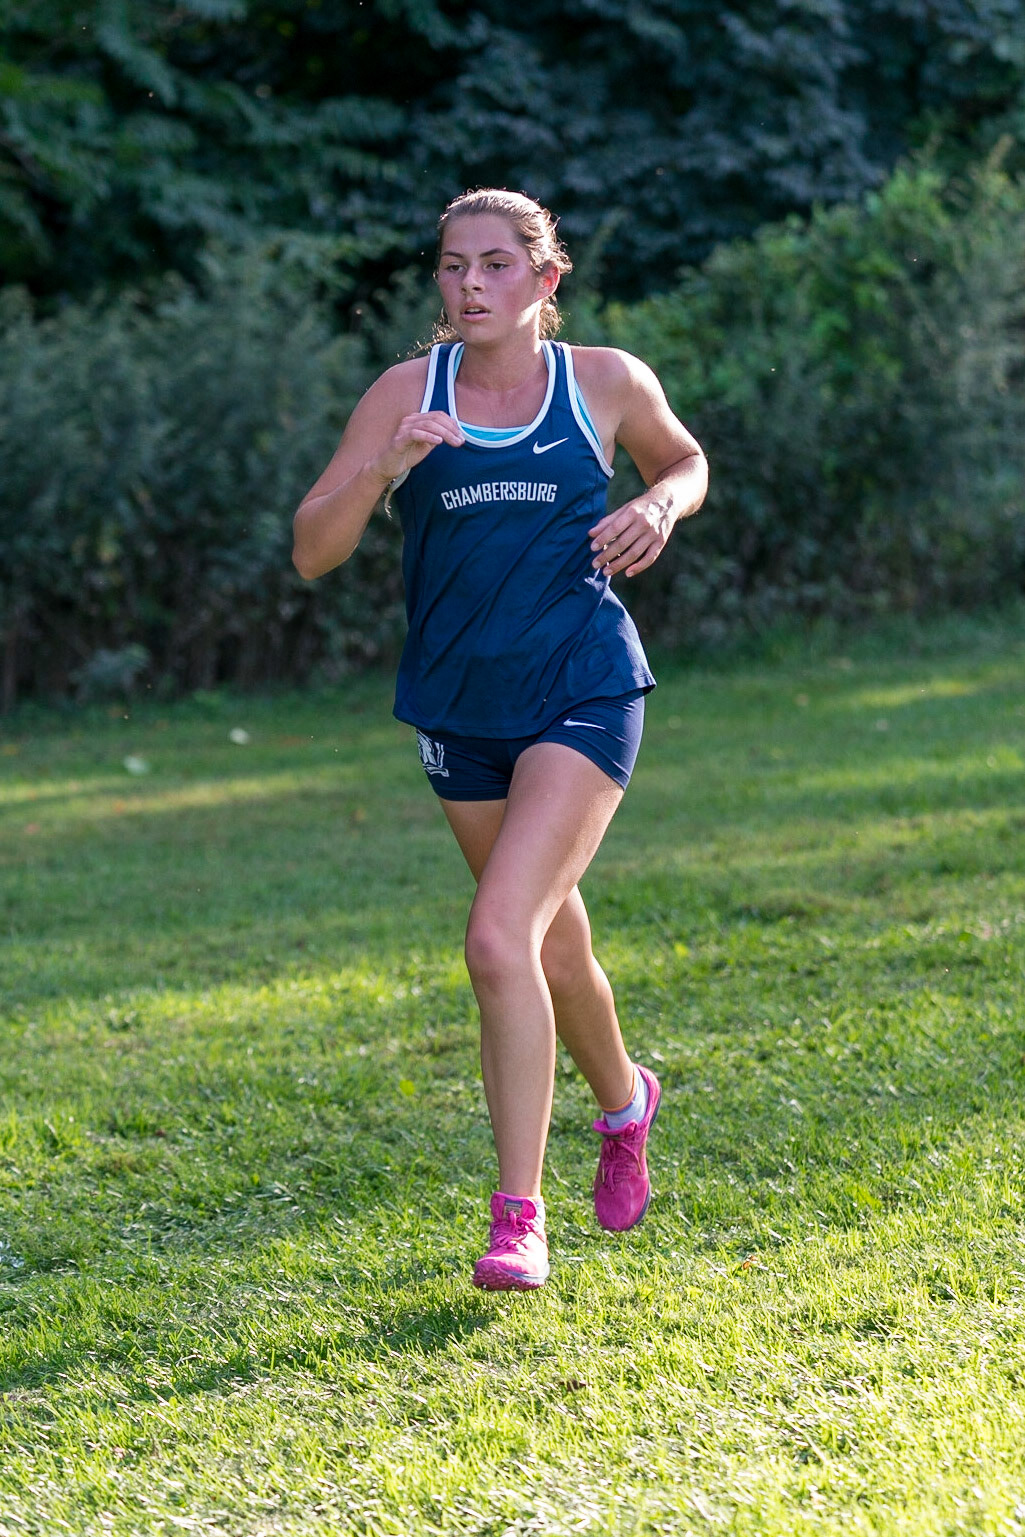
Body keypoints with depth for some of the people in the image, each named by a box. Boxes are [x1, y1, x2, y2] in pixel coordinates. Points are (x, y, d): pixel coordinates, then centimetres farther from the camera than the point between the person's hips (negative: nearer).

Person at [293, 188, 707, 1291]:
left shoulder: (606, 382, -1)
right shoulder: (407, 394, 0)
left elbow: (686, 463, 20)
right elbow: (312, 551, -6)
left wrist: (660, 507, -3)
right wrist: (380, 470, -23)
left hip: (582, 696, -3)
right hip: (459, 708, 3)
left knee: (501, 938, -19)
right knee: (553, 946, 17)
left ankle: (518, 1220, -15)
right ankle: (623, 1104, 47)